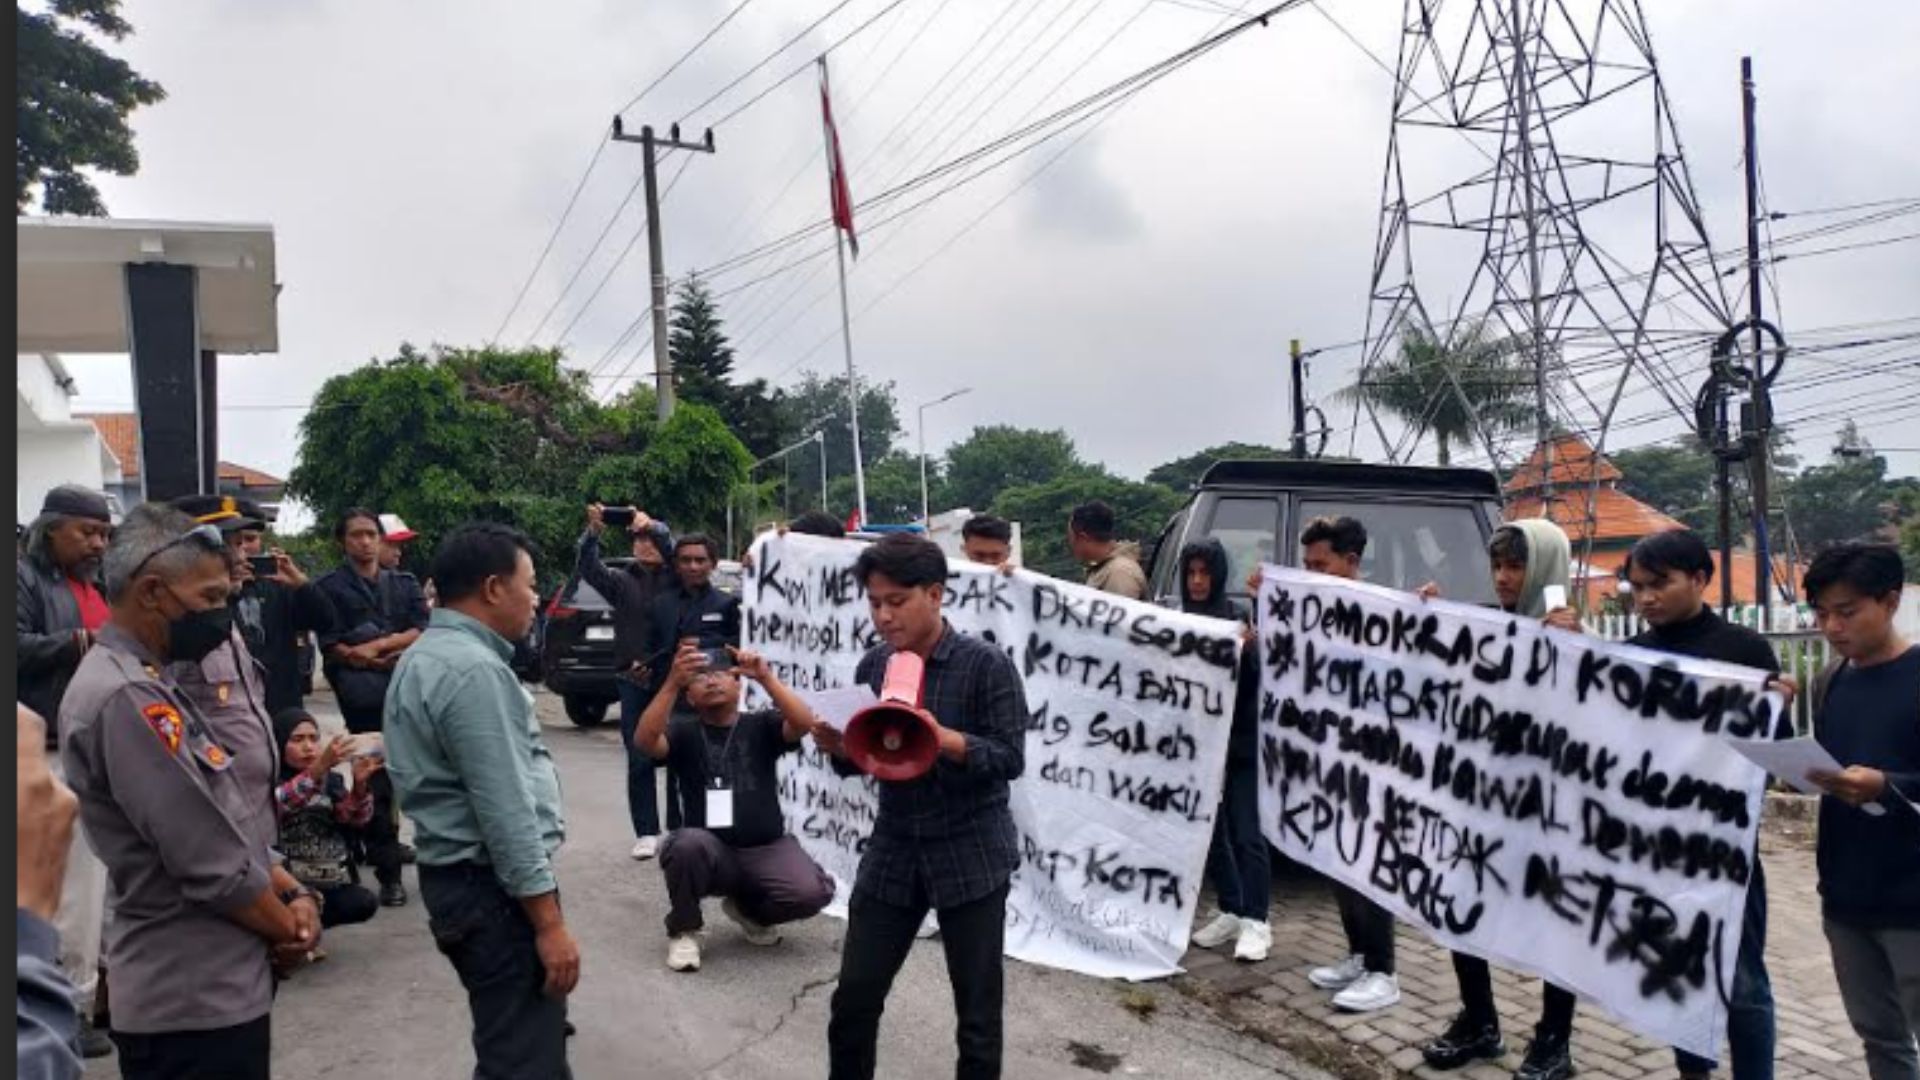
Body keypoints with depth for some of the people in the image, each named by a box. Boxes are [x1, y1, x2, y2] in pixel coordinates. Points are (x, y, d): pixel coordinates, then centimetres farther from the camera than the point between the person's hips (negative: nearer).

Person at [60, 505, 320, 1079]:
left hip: (215, 984, 9)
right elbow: (213, 864, -23)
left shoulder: (149, 685, 11)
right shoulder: (127, 698, -22)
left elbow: (231, 821, 15)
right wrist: (289, 928, -7)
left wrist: (291, 892, 0)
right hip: (193, 1000, -9)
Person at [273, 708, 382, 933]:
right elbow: (282, 802, -26)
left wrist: (359, 784, -25)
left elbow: (356, 819, -5)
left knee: (364, 902, -20)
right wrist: (319, 767, -42)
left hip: (329, 882, 5)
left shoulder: (330, 780, 9)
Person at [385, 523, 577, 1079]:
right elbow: (505, 811, -24)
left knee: (529, 1035, 23)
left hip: (457, 873, 11)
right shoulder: (473, 670, -21)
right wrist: (549, 921, -20)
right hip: (494, 888, -11)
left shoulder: (425, 656, 13)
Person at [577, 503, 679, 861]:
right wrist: (593, 532, -25)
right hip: (634, 681, 1)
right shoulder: (622, 581, 10)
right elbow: (586, 569, -7)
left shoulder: (675, 579, 7)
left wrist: (652, 527, -30)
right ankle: (646, 833, 9)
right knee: (639, 761, 3)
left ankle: (678, 830, 10)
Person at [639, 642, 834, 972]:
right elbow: (644, 741, -18)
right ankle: (683, 930, -5)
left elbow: (804, 724, -15)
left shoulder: (761, 725, 4)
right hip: (710, 853, -1)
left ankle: (748, 909, 12)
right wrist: (672, 683, -28)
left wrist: (766, 678, -26)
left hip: (767, 849, 1)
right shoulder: (684, 734, 3)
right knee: (689, 843, -35)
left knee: (813, 892, -24)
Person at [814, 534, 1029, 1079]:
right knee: (853, 999, 10)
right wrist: (837, 745, -13)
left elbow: (1010, 759, -15)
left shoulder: (986, 665, -12)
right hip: (891, 853, 4)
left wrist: (939, 736, -30)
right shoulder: (873, 664, 3)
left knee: (977, 1013, 7)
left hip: (971, 859, -4)